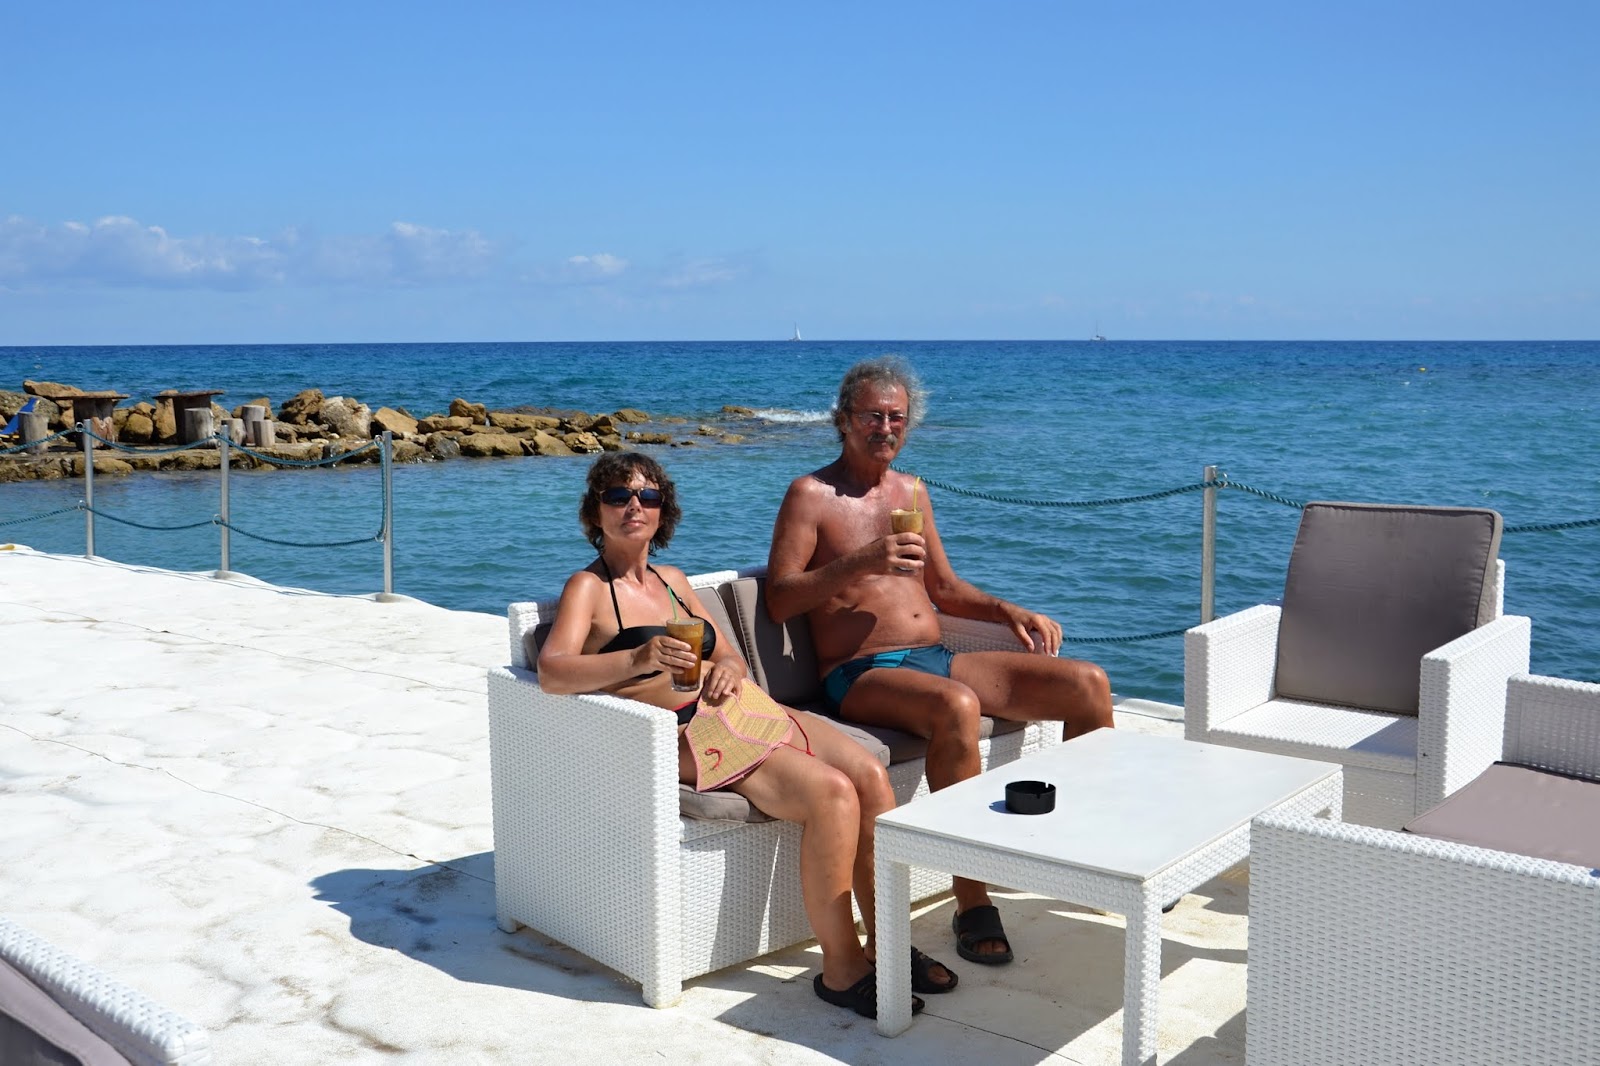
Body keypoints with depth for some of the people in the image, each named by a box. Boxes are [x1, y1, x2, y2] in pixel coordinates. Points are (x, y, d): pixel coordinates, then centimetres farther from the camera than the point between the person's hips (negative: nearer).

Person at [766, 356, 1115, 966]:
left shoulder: (911, 491, 20)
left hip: (935, 659, 7)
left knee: (1087, 682, -7)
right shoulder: (812, 495, 0)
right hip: (859, 674, -7)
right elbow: (778, 600, -9)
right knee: (957, 706, -40)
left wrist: (1010, 613, 10)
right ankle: (972, 905, -30)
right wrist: (860, 563, -20)